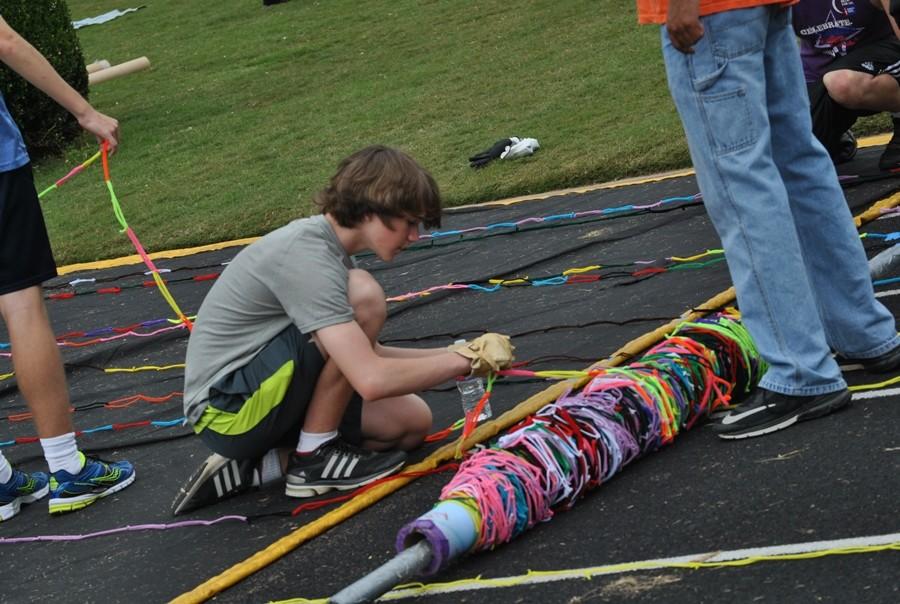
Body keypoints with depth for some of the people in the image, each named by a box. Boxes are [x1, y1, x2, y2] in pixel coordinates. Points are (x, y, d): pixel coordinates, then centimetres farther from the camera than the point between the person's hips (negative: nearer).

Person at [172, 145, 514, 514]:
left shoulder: (317, 242, 9)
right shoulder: (306, 255, -22)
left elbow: (360, 358, 17)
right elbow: (372, 380, -29)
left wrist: (452, 357, 8)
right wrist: (465, 359, -16)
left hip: (262, 397, 10)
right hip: (228, 409, -10)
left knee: (411, 421, 5)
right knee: (363, 296, -23)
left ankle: (255, 467, 4)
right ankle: (313, 456, -8)